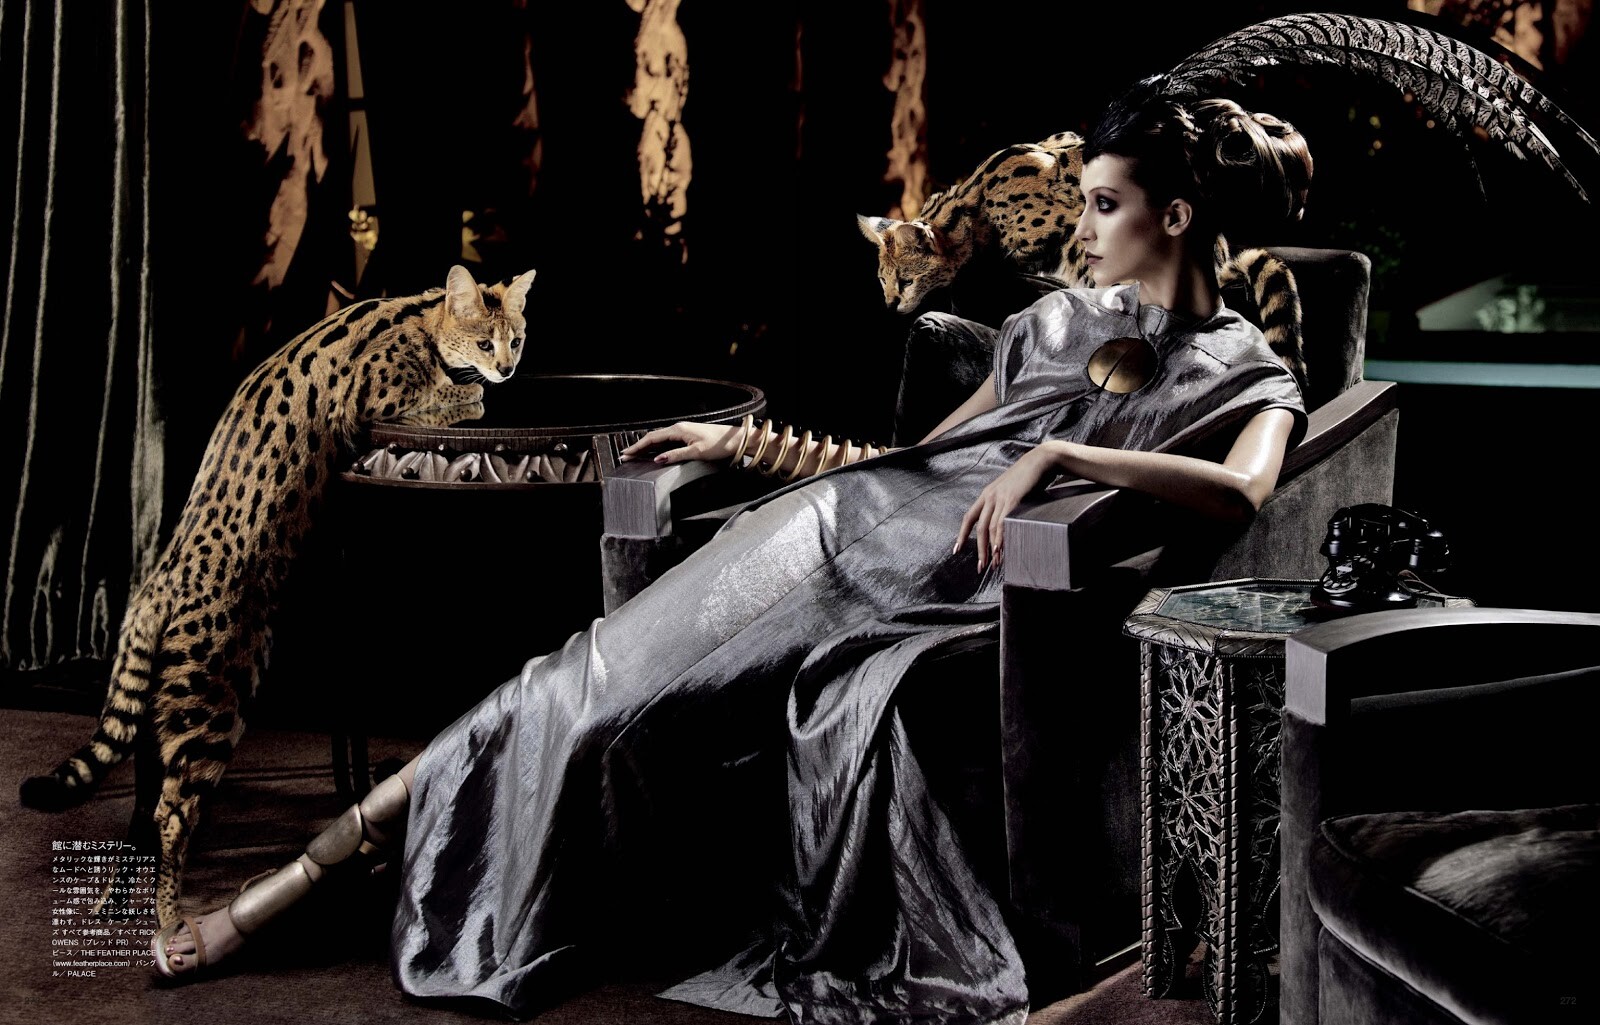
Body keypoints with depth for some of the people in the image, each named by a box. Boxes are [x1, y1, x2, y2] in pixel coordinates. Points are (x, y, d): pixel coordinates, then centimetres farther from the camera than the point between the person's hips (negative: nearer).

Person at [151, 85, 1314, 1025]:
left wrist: (1057, 453, -22)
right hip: (858, 522, 4)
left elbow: (1243, 488, -16)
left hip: (962, 587, -4)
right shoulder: (1056, 320, 24)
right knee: (605, 678, -6)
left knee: (853, 707, -40)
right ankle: (294, 884, -2)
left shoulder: (1243, 372, 8)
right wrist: (743, 441, 22)